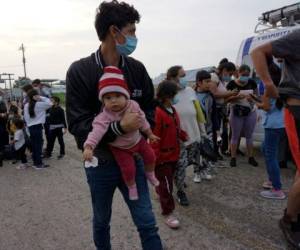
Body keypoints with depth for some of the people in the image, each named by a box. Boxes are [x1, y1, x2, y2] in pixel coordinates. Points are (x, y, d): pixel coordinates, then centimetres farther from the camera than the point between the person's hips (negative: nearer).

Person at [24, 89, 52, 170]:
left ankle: (35, 162, 22)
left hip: (30, 127, 6)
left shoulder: (26, 106, 5)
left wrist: (29, 124, 19)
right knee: (38, 145, 0)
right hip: (37, 127, -6)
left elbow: (25, 117, 9)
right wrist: (41, 98, -8)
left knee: (34, 145, 13)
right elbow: (49, 103, -13)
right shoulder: (39, 104, -12)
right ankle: (39, 164, 6)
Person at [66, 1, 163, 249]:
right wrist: (118, 127, -30)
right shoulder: (80, 71, -13)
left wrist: (141, 128, -11)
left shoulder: (136, 68, -2)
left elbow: (149, 107, 9)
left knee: (147, 224, 6)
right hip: (100, 162, -1)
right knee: (102, 221, 22)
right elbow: (77, 124, -18)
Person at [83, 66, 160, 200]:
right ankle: (131, 186, 22)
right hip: (120, 148, -4)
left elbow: (142, 120, -2)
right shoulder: (104, 117, -31)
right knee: (128, 169, -10)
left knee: (150, 156, 7)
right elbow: (97, 131, -42)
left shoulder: (133, 106, -17)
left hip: (137, 139, 4)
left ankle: (150, 174, 38)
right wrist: (88, 147, -56)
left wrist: (150, 134, 9)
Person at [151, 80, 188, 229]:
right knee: (166, 184, 1)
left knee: (167, 180, 25)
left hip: (174, 154, 9)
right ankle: (168, 213, 14)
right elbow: (154, 137, -23)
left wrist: (185, 137, 0)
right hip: (163, 156, -8)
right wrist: (155, 157, -21)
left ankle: (160, 193, 50)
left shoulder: (172, 110, 7)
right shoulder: (157, 113, -23)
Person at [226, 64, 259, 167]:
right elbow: (226, 99, -7)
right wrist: (237, 97, -24)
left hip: (251, 112, 3)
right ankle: (233, 158, 12)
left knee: (249, 135, 10)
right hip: (236, 113, -2)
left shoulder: (252, 82, 2)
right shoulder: (232, 84, -6)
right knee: (235, 136, 4)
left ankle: (251, 157, 19)